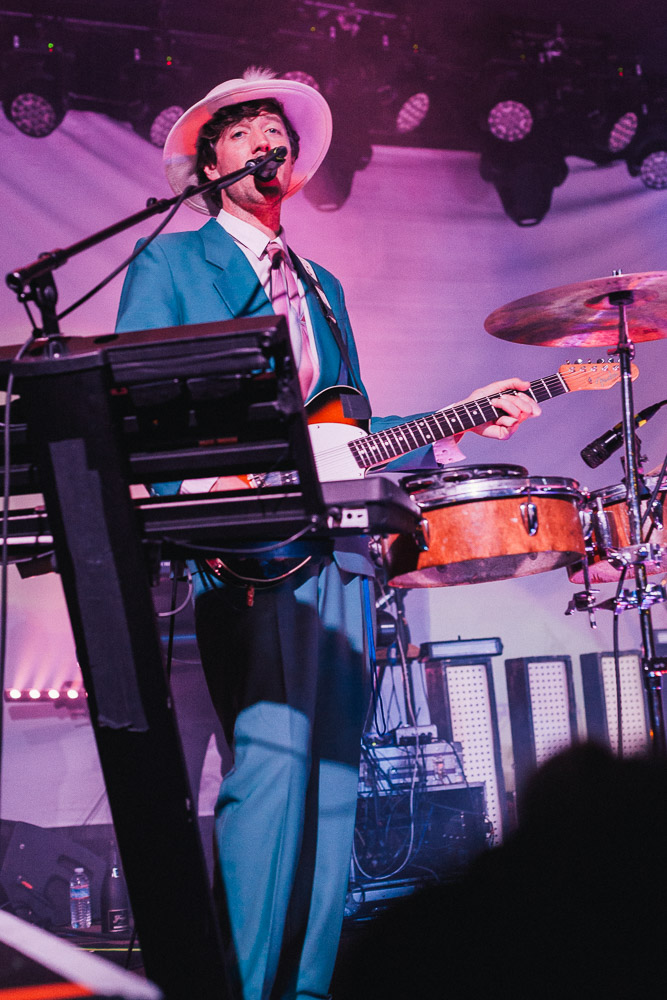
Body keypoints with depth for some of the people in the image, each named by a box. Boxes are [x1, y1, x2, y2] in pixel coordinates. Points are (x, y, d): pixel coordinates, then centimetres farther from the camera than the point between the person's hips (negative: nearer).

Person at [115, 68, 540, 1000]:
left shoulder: (324, 288, 26)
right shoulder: (170, 263, 7)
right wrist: (195, 484, -21)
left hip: (333, 545, 7)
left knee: (333, 772, 2)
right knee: (273, 755, -19)